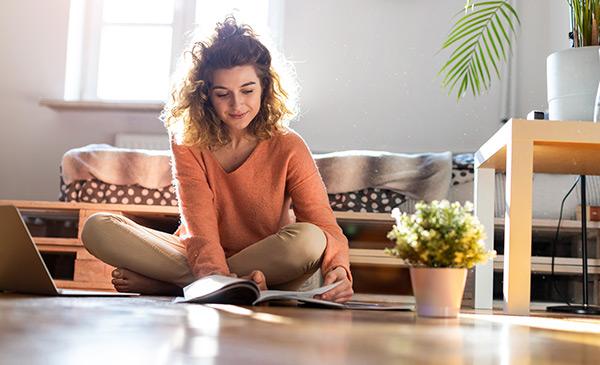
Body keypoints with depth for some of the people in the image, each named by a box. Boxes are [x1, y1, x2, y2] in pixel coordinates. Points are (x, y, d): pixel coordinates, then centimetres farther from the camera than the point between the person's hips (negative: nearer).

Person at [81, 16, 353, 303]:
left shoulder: (288, 148, -7)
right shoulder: (188, 143, -4)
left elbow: (325, 227, -13)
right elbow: (199, 225, -17)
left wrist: (337, 270, -37)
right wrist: (215, 276, -38)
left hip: (270, 269, 0)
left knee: (308, 240, -34)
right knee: (97, 228, -16)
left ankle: (159, 282, -22)